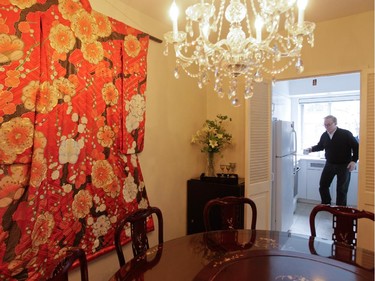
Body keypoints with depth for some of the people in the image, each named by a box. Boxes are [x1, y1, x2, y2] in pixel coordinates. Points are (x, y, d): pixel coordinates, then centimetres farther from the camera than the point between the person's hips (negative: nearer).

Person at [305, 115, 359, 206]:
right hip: (329, 164, 5)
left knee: (341, 189, 4)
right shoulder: (324, 135, -1)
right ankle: (326, 204, 28)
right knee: (323, 185, 8)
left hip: (344, 165, -4)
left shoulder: (346, 134, -15)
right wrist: (312, 149, -4)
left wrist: (354, 161, -15)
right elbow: (320, 146, 16)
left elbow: (356, 147, -8)